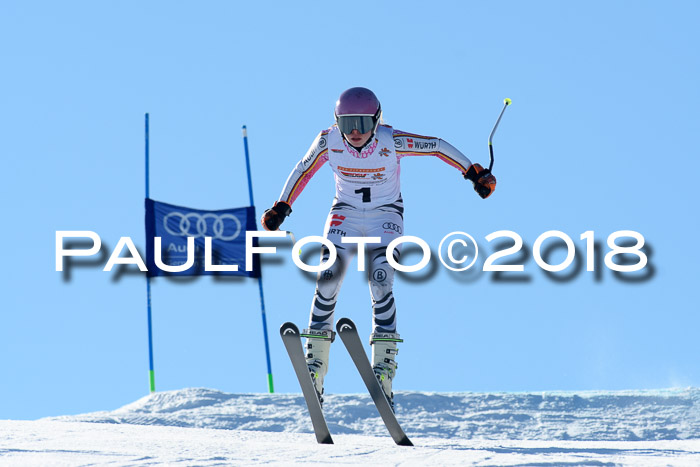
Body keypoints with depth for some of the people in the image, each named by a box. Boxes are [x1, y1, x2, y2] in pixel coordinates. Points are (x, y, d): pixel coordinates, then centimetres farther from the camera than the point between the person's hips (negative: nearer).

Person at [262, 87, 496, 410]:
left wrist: (474, 173, -11)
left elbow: (437, 146, -12)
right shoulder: (329, 141, -16)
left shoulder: (391, 142, -23)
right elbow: (304, 171, 2)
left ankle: (384, 371, -18)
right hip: (345, 213, 2)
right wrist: (281, 208, 3)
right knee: (327, 281, -15)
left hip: (385, 215, -2)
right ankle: (315, 368, -7)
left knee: (381, 284, -21)